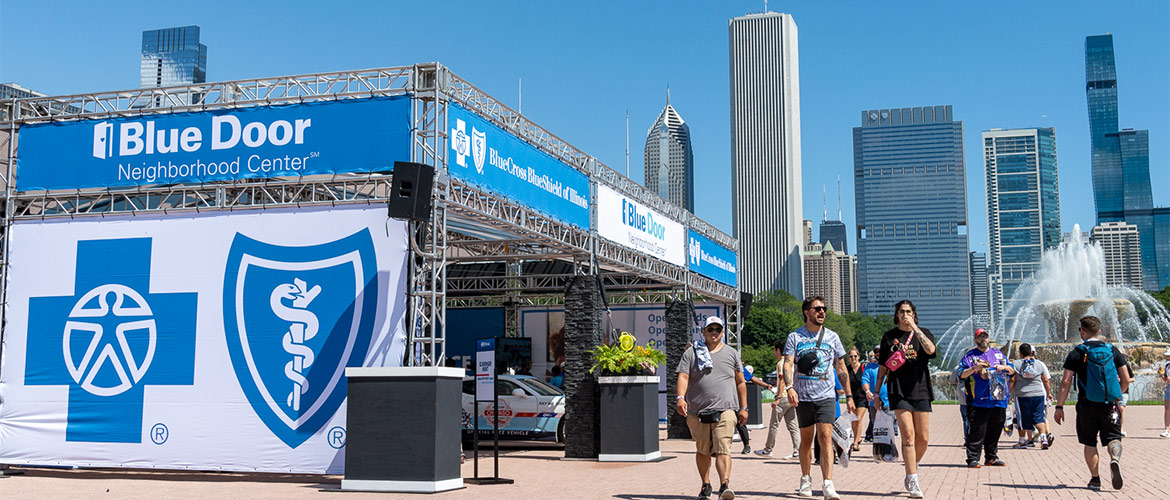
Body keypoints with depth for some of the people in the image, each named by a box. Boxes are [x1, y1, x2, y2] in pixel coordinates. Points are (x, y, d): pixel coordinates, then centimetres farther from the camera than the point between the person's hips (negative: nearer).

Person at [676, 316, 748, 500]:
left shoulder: (732, 353, 14)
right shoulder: (692, 353, 10)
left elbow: (740, 382, 17)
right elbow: (683, 377, 0)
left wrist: (743, 408, 13)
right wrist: (680, 398, -17)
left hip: (725, 410, -1)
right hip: (697, 411, 1)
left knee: (723, 449, -15)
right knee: (702, 451, 10)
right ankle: (705, 485, 25)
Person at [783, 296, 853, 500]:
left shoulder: (832, 336, 8)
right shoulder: (794, 337, 3)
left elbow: (841, 368, 13)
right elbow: (788, 364, -7)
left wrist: (849, 396, 11)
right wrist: (790, 387, -24)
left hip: (826, 396, 0)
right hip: (803, 397, 0)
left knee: (825, 437, -12)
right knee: (806, 439, 10)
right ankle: (806, 479, 28)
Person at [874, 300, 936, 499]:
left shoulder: (923, 333, 9)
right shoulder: (889, 336, 9)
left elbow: (931, 350, -14)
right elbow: (883, 366, 13)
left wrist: (915, 328, -15)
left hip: (920, 391, 2)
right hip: (898, 391, -2)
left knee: (923, 438, 3)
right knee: (908, 435, -12)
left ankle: (911, 473, 24)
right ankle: (913, 482, -10)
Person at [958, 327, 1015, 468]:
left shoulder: (998, 354, 19)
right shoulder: (969, 355, 6)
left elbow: (1012, 371, 19)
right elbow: (961, 374, -2)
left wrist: (1004, 367, -2)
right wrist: (975, 368, -17)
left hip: (999, 400, 5)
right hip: (978, 401, -4)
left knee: (995, 431, 10)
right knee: (977, 431, -8)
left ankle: (991, 457, 19)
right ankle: (972, 459, -5)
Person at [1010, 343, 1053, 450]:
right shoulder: (1040, 364, 4)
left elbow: (1012, 381, -3)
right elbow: (1046, 381, 8)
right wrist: (1049, 393, 20)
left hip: (1022, 396, -1)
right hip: (1038, 395, 1)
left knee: (1023, 419, 7)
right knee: (1039, 417, 4)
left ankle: (1022, 441, 17)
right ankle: (1043, 437, -15)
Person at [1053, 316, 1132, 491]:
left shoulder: (1077, 353, -3)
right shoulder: (1113, 350, 4)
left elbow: (1066, 382, -8)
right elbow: (1126, 380, 5)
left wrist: (1059, 406, -5)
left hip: (1087, 405, -1)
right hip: (1109, 405, 1)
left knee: (1090, 443, 11)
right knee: (1113, 437, 6)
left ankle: (1095, 479, 10)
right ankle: (1115, 459, -25)